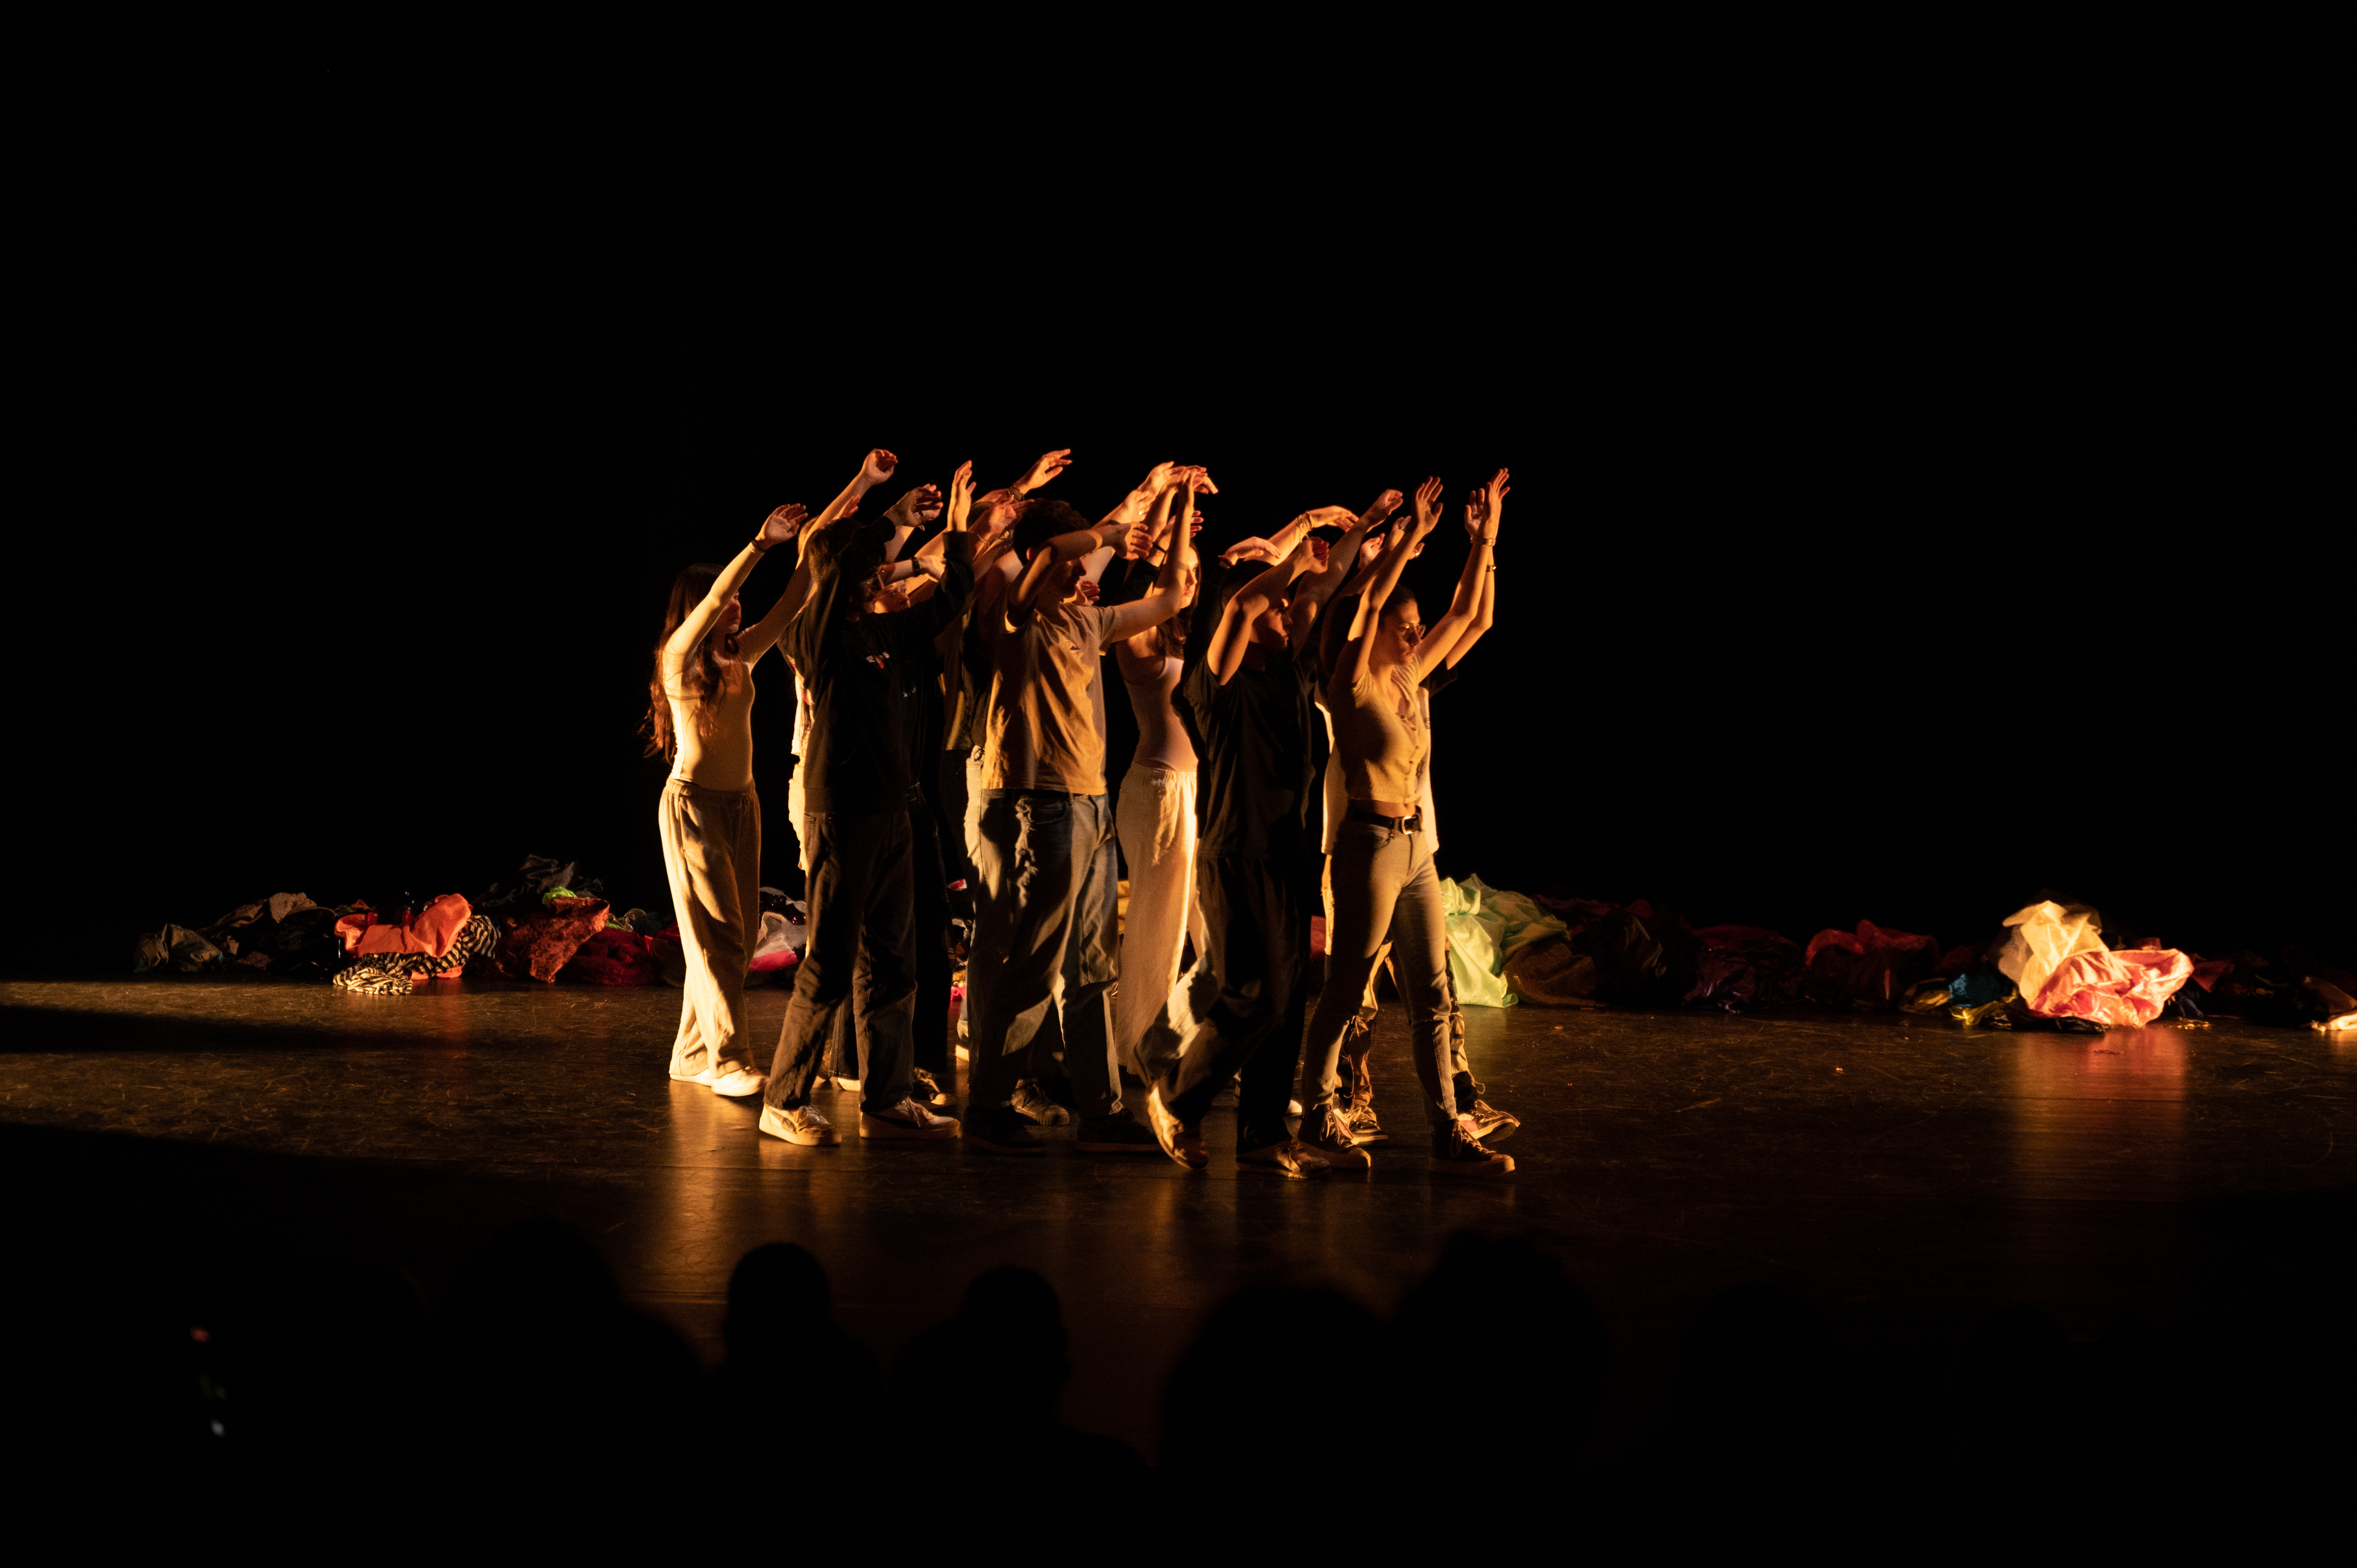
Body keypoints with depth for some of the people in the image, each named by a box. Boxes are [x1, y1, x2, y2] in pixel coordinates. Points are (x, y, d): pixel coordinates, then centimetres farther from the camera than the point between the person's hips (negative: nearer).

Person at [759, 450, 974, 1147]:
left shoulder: (885, 632, 13)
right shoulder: (818, 634, -7)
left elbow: (950, 596, 26)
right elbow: (823, 551, -21)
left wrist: (959, 523, 21)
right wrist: (872, 495, -9)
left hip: (889, 813, 8)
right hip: (841, 809, -8)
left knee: (890, 962, 9)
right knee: (829, 965, -5)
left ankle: (886, 1100, 15)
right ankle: (784, 1101, 2)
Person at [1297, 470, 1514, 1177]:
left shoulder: (1408, 681, 12)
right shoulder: (1352, 686, -7)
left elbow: (1463, 615, 17)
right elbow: (1367, 606, -22)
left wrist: (1485, 541, 11)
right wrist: (1408, 541, -27)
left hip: (1415, 846, 8)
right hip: (1370, 843, -8)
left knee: (1431, 998, 2)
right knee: (1345, 991, 0)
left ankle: (1448, 1134, 0)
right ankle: (1316, 1111, 14)